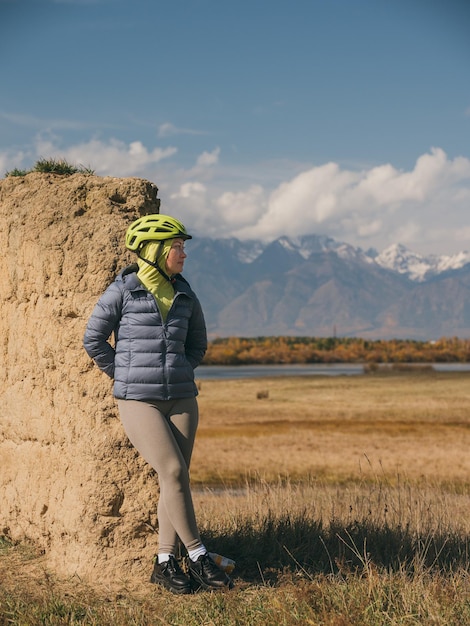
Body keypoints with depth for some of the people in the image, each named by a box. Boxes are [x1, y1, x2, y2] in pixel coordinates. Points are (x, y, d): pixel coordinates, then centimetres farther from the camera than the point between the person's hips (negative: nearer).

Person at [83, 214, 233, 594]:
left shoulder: (185, 295, 9)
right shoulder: (122, 291, -4)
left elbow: (198, 343, 23)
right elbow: (94, 340, 2)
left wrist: (178, 373, 9)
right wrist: (127, 378, 3)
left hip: (181, 400, 5)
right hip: (138, 402, -5)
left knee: (176, 478, 3)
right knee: (174, 472, -14)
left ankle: (165, 563, 13)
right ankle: (199, 558, -4)